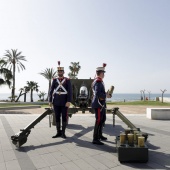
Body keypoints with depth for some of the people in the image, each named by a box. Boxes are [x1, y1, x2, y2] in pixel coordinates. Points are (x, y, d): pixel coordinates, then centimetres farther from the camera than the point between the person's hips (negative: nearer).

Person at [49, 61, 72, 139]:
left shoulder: (67, 80, -1)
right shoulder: (54, 80, 7)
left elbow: (70, 91, -7)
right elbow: (51, 91, 6)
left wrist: (69, 101, -16)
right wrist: (50, 101, 1)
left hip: (64, 102, -2)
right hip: (56, 102, 3)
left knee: (64, 117, 3)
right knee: (57, 117, 7)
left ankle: (63, 132, 15)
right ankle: (58, 132, 18)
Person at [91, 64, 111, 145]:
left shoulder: (99, 81, 15)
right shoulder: (98, 81, -18)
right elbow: (97, 93, -28)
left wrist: (106, 94, 9)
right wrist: (106, 95, -16)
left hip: (101, 104, 11)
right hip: (98, 104, -11)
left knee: (103, 119, 21)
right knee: (99, 121, -5)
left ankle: (100, 135, 35)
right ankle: (95, 139, 4)